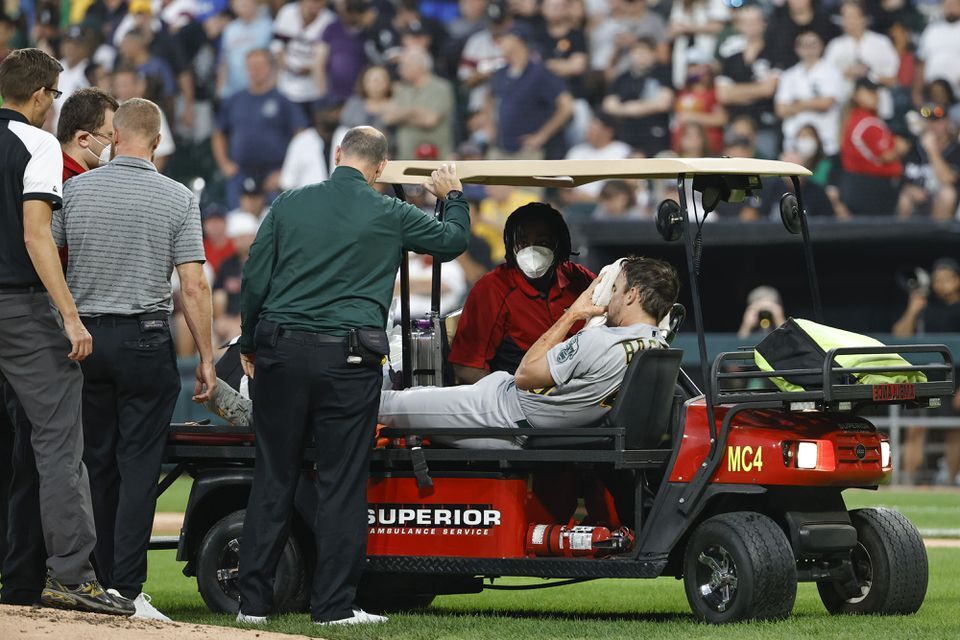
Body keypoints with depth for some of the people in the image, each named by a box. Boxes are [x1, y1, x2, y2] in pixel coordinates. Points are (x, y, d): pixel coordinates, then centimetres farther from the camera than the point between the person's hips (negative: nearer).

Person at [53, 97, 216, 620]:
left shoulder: (76, 190, 1)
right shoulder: (177, 199, -5)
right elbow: (193, 288, -8)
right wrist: (206, 357, -2)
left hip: (84, 338, 3)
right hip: (145, 340, -3)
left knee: (96, 465, 11)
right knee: (138, 467, -3)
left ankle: (101, 580, 13)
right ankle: (127, 590, -10)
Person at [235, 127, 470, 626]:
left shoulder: (289, 204, 5)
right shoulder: (390, 216, 1)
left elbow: (254, 280, 6)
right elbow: (453, 240, 17)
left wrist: (249, 345, 18)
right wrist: (454, 198, 37)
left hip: (281, 351, 2)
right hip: (347, 360, -2)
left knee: (272, 478, 8)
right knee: (341, 483, 2)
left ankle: (253, 602, 9)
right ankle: (333, 605, 2)